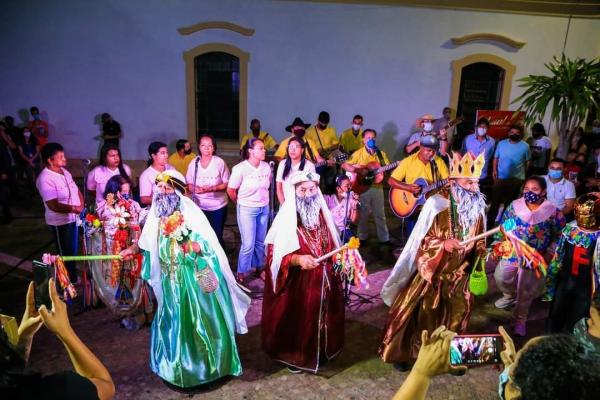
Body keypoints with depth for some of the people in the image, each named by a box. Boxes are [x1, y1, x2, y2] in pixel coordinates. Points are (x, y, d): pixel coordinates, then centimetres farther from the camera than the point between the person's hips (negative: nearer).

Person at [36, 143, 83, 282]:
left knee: (73, 250, 23)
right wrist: (74, 208, -29)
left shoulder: (64, 171, 4)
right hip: (60, 222, -8)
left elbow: (77, 190, 9)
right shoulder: (45, 179, -21)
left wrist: (81, 205, -8)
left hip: (74, 218, 8)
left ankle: (73, 277, 41)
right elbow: (53, 205, -27)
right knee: (65, 253, 8)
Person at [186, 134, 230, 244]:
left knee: (217, 236, 7)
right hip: (199, 206, 2)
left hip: (218, 206, -2)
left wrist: (212, 188, -21)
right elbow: (189, 185, 6)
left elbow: (227, 184, -6)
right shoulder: (194, 163, 0)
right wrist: (195, 189, -17)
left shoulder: (220, 162, -8)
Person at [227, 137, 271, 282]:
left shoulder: (267, 167, -4)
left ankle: (259, 268, 33)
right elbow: (230, 190, -7)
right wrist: (242, 203, 5)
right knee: (248, 244, -2)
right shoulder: (240, 168, -17)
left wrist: (262, 199, 11)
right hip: (247, 209, -4)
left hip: (264, 208, 5)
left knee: (260, 242, 14)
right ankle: (241, 273, 16)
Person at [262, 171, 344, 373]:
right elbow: (274, 255, -19)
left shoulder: (322, 215, 3)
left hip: (323, 282, 6)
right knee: (297, 321, 7)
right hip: (297, 284, -6)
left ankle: (319, 352, 41)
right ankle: (294, 357, 30)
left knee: (322, 317, 18)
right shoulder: (286, 219, -16)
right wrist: (298, 259, -32)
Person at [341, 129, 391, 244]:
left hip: (377, 187, 3)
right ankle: (362, 237, 24)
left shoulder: (381, 154, 6)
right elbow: (344, 165, -11)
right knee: (363, 213, 9)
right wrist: (358, 170, -22)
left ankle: (384, 238, 21)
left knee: (380, 213, 11)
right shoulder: (358, 153, -5)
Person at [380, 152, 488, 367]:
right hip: (432, 271, -4)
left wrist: (481, 252, -10)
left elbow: (479, 239, 9)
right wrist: (443, 244, -30)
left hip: (460, 274, 5)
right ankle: (400, 352, 24)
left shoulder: (477, 206, -1)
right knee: (418, 312, 5)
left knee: (454, 315, 16)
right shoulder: (437, 203, -18)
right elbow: (421, 240, -16)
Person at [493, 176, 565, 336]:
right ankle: (510, 296, 41)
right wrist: (497, 243, 0)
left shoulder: (552, 212, -9)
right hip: (511, 252, 3)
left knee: (526, 289, 6)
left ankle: (520, 319, 27)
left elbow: (559, 236, -4)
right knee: (500, 277, 6)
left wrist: (548, 254, -11)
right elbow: (503, 226, 5)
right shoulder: (514, 206, -3)